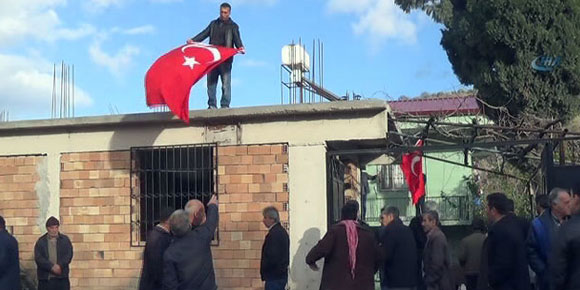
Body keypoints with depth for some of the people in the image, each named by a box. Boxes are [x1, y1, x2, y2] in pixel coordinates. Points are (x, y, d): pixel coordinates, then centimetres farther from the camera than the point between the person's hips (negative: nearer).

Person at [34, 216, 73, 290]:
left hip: (62, 277, 0)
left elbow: (69, 255, 0)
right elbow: (38, 258, -5)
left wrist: (60, 265, -17)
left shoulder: (65, 240, 9)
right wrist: (52, 267, -17)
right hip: (45, 278, 0)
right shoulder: (41, 241, 6)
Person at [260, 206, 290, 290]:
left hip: (274, 277, -10)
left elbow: (272, 257, -23)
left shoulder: (274, 234, -19)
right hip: (281, 274, 10)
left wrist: (263, 270, -9)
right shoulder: (282, 231, 13)